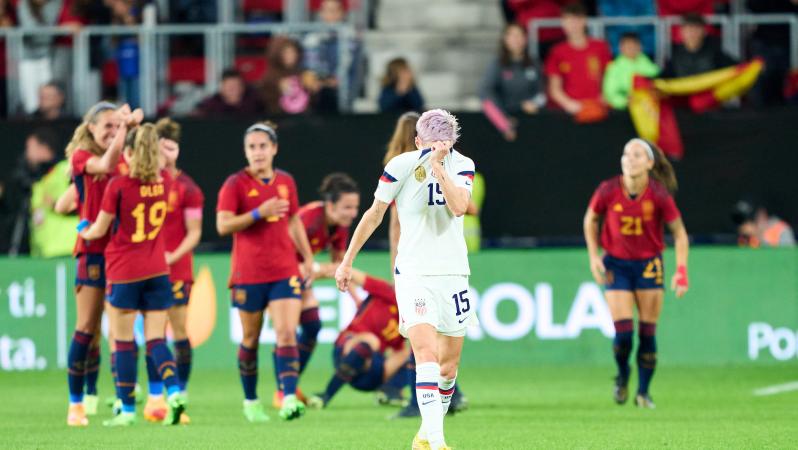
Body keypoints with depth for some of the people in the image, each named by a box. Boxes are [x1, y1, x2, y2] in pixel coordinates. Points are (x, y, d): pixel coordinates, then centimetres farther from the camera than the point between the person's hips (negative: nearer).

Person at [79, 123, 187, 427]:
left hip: (124, 274, -4)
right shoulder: (164, 181, 0)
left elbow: (100, 229, -3)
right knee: (156, 339, 4)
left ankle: (127, 409, 6)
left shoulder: (118, 185, -14)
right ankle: (174, 392, -19)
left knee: (123, 342, 5)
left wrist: (83, 232, 19)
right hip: (157, 271, 4)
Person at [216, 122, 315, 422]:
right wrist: (259, 213, -22)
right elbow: (223, 225, -15)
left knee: (287, 333, -14)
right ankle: (250, 401, 25)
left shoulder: (286, 182, 9)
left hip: (285, 272, 2)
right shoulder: (236, 184, -5)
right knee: (251, 339, 9)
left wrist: (307, 258, 20)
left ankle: (289, 398, -22)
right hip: (248, 274, -2)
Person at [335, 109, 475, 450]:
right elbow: (374, 214, 4)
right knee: (426, 355, -21)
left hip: (453, 273, 4)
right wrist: (347, 261, 9)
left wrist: (438, 166, -25)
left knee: (449, 365, 9)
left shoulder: (462, 165, 0)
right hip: (413, 274, -4)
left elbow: (459, 207, -18)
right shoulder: (401, 166, -7)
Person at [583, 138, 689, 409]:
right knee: (623, 333, -9)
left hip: (649, 265, 0)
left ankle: (643, 392, 16)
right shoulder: (608, 191, -13)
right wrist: (594, 257, -1)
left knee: (647, 333, -1)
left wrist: (681, 271, -13)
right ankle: (622, 375, 22)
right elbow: (591, 219, 7)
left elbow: (679, 232, -5)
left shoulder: (659, 195, -15)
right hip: (616, 265, 0)